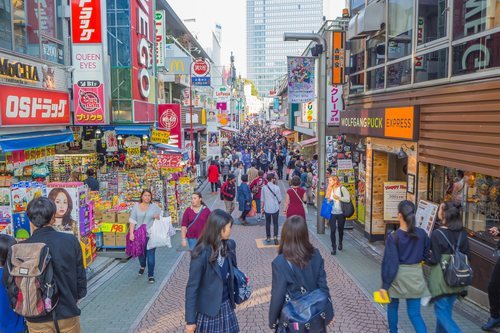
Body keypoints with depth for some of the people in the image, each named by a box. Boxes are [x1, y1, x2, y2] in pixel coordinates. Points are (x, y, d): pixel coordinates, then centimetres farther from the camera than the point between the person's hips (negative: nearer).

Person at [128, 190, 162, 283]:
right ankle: (142, 266, 48)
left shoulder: (154, 206, 2)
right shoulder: (136, 206, 2)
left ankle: (151, 275, 7)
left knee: (150, 255, -5)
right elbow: (132, 220, -2)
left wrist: (158, 217, -15)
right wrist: (131, 233, -9)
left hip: (151, 235, -1)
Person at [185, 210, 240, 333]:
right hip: (209, 309, -5)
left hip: (226, 304, 5)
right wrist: (190, 320, -13)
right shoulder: (201, 255, -22)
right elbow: (192, 288, -17)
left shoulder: (229, 245, -6)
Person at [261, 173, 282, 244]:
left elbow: (262, 199, -1)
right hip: (275, 208, -1)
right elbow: (279, 199, -4)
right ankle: (275, 236, -7)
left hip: (267, 208, 1)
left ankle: (268, 237, 22)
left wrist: (262, 207, 12)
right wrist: (278, 203, 17)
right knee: (275, 223, 8)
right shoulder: (276, 187, -10)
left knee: (268, 223, 16)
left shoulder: (264, 187, -7)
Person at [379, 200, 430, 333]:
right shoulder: (422, 234, -7)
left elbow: (390, 263, -16)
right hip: (415, 275, 3)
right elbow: (426, 256, 7)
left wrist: (385, 285, -9)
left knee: (392, 307, 21)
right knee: (414, 313, 8)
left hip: (398, 277, -3)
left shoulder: (393, 237, -18)